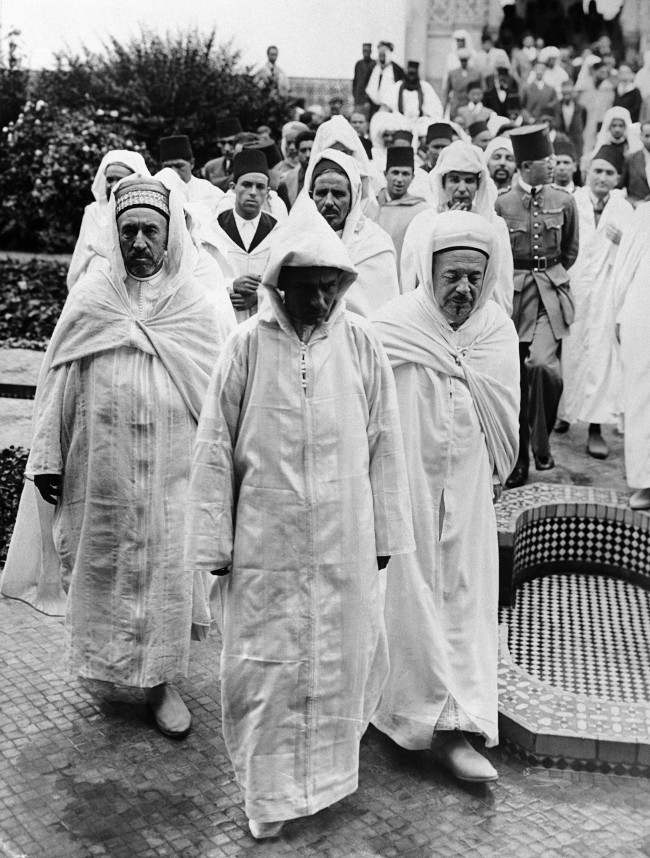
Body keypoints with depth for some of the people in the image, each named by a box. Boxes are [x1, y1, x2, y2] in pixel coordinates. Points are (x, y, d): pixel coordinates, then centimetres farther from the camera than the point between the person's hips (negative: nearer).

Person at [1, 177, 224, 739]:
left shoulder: (195, 306, -2)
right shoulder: (90, 298, 0)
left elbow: (217, 393, 2)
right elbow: (59, 381, 3)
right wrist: (47, 456, 2)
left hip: (170, 467, -1)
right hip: (100, 465, 1)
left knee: (167, 566, 4)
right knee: (100, 561, 13)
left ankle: (161, 679, 20)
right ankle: (105, 662, 35)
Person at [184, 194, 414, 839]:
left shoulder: (362, 343, -3)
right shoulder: (248, 346, -8)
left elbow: (384, 443, 3)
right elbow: (215, 450, -3)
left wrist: (385, 534, 5)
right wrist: (215, 545, -2)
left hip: (345, 542, 2)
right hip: (266, 543, -1)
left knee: (344, 659, 14)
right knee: (264, 667, 7)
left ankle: (327, 772, 38)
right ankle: (270, 795, 26)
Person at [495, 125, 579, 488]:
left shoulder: (564, 201, 3)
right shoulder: (501, 204, -3)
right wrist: (513, 279, 7)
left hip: (551, 294, 0)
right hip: (514, 295, 0)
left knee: (543, 365, -22)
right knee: (517, 378, 4)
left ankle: (541, 440, 0)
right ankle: (519, 462, 18)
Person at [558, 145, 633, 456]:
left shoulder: (623, 209, 7)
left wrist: (622, 241, -15)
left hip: (605, 293, 1)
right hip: (570, 288, -1)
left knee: (600, 356, -2)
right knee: (568, 354, 5)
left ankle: (595, 428, 3)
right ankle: (561, 415, 24)